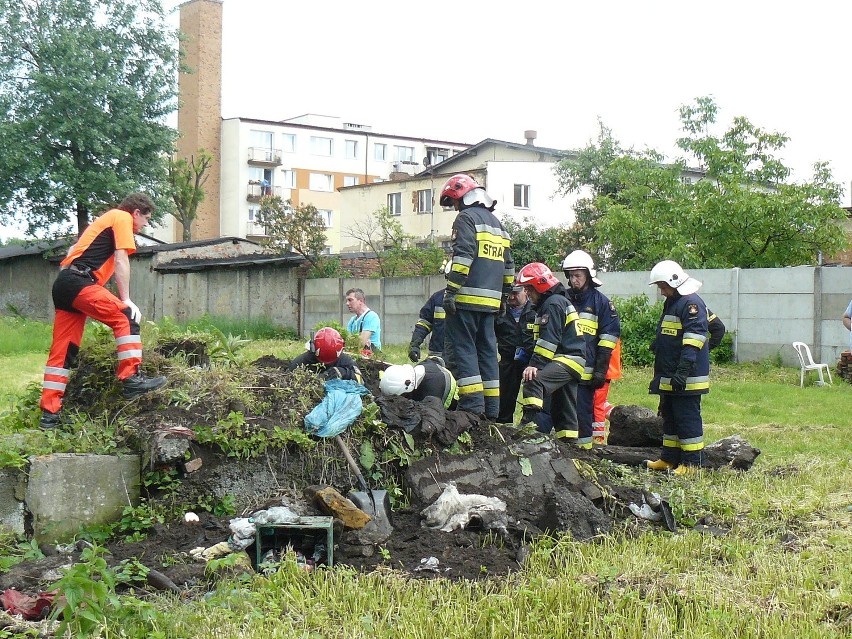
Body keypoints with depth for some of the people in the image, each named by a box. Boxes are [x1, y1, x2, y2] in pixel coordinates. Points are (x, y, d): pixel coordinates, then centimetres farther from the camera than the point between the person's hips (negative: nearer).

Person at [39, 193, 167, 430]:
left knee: (63, 351, 6)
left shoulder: (106, 219, 31)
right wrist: (126, 300, -8)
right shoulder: (123, 218, 3)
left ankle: (49, 414, 6)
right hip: (79, 281, -9)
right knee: (125, 316, -12)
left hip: (63, 285, 9)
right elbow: (121, 261, -7)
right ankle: (131, 379, -22)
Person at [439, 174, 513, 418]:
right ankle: (491, 406, 11)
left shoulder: (467, 217, -4)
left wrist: (451, 290, -18)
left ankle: (472, 402, -12)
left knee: (461, 347, -5)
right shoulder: (497, 223, 22)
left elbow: (463, 256, -17)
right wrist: (503, 297, 27)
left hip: (468, 298, -8)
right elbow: (508, 265, 24)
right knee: (487, 350, 11)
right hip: (490, 300, 8)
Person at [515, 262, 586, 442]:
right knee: (563, 410, 15)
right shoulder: (561, 301, 24)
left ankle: (528, 423, -40)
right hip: (571, 360, 11)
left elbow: (549, 340, -20)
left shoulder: (552, 303, -10)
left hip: (567, 359, -11)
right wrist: (536, 363, 22)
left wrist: (536, 364, -24)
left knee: (534, 380, -31)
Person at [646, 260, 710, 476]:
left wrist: (683, 371, -30)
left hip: (686, 378, -10)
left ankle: (691, 463, 0)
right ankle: (669, 458, 25)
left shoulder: (691, 304, -14)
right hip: (669, 377, 10)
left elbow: (693, 339, -23)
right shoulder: (671, 303, 19)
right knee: (669, 416, 16)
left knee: (687, 417, -5)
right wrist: (660, 375, 27)